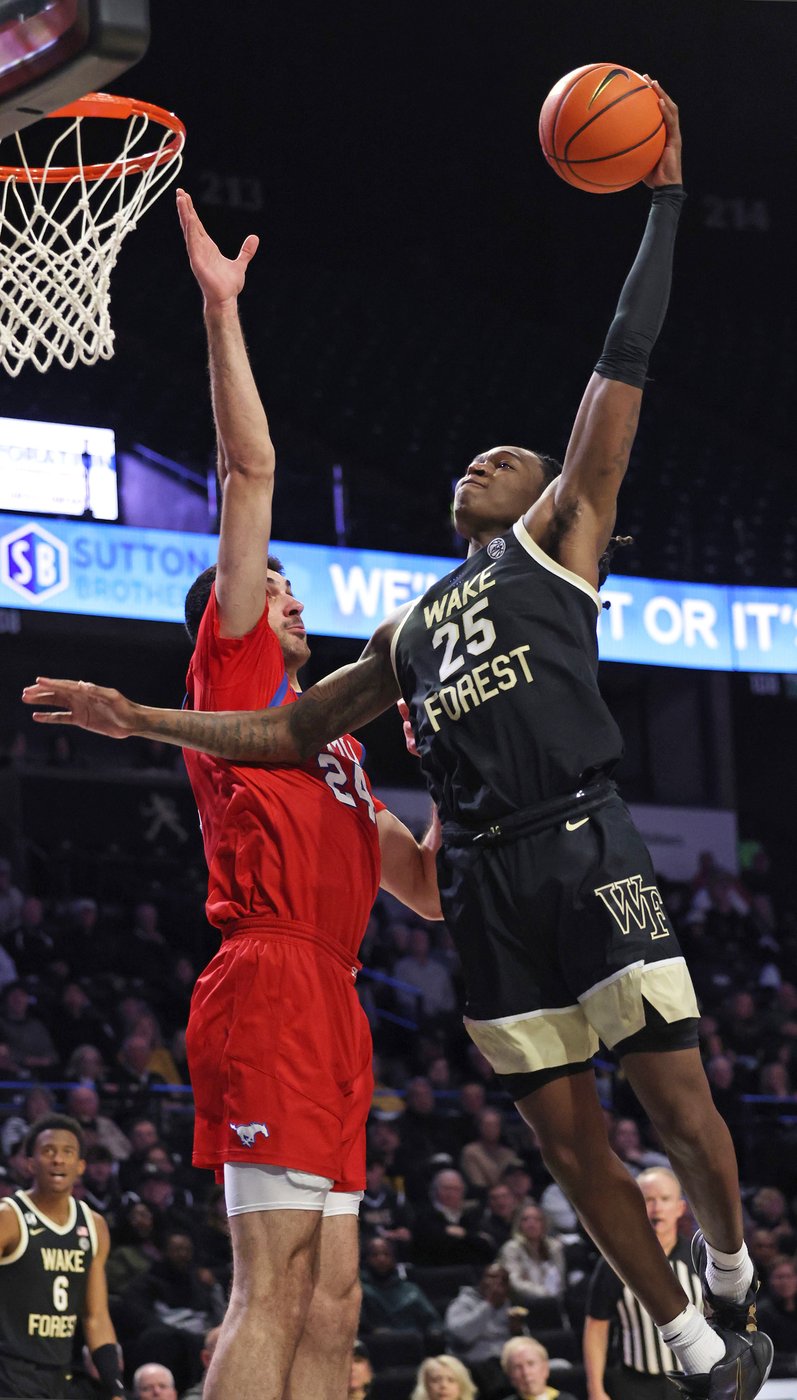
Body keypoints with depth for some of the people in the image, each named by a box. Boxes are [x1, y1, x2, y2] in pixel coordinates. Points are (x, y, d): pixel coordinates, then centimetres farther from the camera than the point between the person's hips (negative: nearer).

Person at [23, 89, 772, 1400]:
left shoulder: (561, 539, 12)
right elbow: (288, 730, 31)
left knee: (676, 1094, -8)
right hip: (486, 879, 5)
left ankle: (733, 1278, 18)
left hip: (584, 848, -5)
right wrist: (143, 720, 22)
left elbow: (623, 366, 5)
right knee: (570, 1139, 2)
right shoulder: (407, 630, 27)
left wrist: (662, 198, 1)